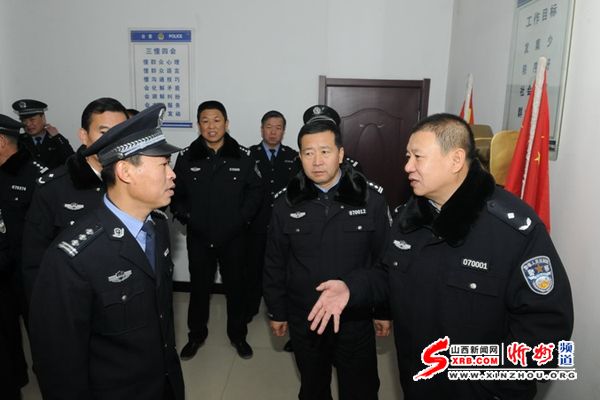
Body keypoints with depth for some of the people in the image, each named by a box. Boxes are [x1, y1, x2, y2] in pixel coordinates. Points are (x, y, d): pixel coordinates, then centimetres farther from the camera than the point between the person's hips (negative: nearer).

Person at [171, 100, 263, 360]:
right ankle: (196, 334, 36)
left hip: (233, 237, 0)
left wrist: (241, 218, -9)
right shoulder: (186, 157, -4)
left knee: (236, 286, 12)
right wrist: (186, 217, -6)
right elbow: (175, 194, 5)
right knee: (199, 287, 15)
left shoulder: (242, 156, -6)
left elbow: (255, 191, 0)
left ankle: (238, 334, 33)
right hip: (199, 237, 1)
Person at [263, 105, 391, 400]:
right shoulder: (286, 202, -7)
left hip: (356, 320, -1)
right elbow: (274, 263, 1)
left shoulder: (370, 198, -11)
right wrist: (277, 311, 5)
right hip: (303, 320, 2)